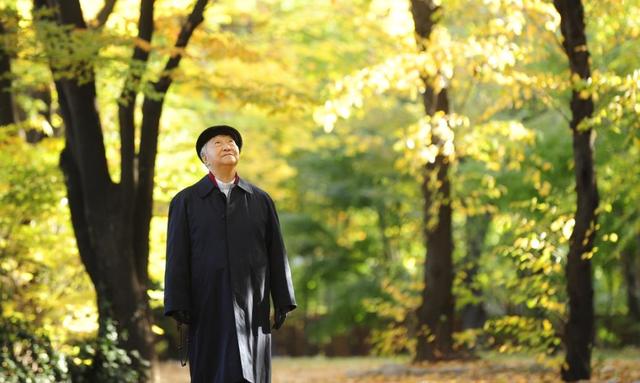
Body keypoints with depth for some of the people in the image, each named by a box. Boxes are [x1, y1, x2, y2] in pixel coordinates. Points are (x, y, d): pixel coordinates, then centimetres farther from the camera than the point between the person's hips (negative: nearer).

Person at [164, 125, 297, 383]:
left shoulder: (261, 200, 10)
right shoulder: (185, 202, 4)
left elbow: (276, 254, 8)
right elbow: (177, 258, -1)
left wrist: (282, 301, 2)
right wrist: (178, 306, -9)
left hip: (252, 308, 1)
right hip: (208, 309, -1)